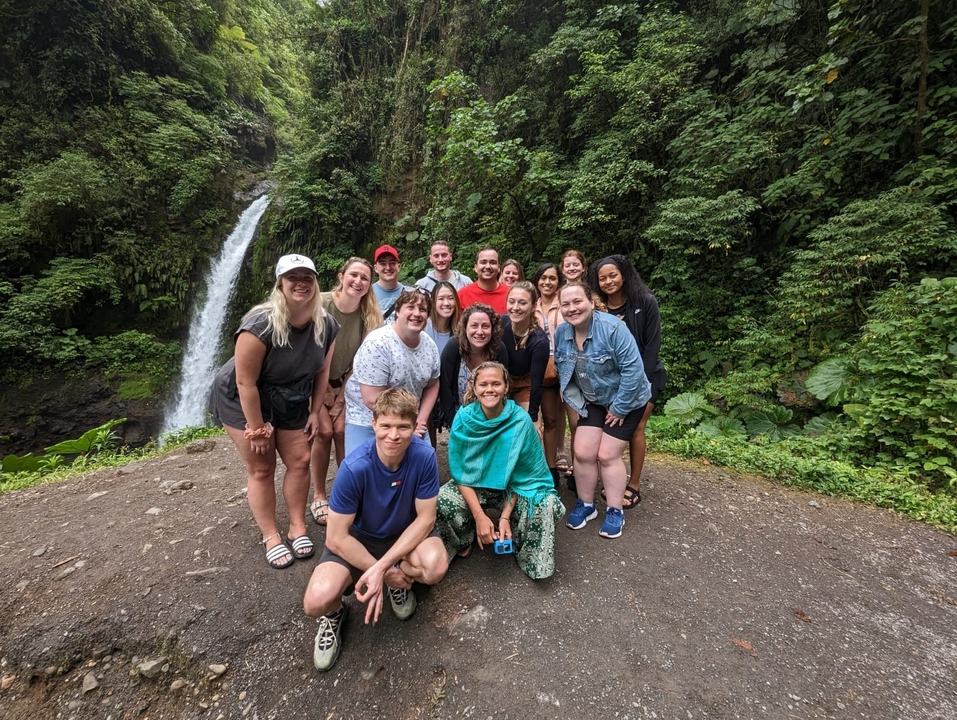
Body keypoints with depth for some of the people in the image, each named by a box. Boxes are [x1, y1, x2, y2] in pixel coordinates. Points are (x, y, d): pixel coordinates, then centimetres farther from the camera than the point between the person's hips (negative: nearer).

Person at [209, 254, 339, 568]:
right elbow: (245, 382, -27)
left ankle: (297, 528, 21)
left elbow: (322, 371, -2)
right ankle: (270, 537, 18)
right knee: (261, 469, 2)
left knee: (299, 461, 4)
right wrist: (256, 430, -20)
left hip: (290, 402, 5)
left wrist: (314, 412, -1)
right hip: (242, 399, -5)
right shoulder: (261, 324, -32)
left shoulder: (326, 325, -14)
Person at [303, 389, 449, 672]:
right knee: (317, 601, -26)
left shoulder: (424, 457, -25)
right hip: (357, 538, -1)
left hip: (405, 534, 2)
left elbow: (425, 518, -17)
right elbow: (336, 537, -20)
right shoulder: (354, 468, -30)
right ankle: (334, 612, 14)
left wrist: (382, 567, -26)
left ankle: (401, 581, 9)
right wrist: (384, 572, -15)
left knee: (436, 566, -29)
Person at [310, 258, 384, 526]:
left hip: (344, 381, 2)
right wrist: (325, 389, -10)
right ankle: (318, 497, 3)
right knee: (324, 431, -13)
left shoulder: (368, 314, -12)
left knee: (342, 430, -10)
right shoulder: (321, 304, -21)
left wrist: (343, 391, -6)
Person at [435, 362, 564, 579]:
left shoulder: (521, 420, -20)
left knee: (543, 508, -29)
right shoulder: (464, 418, -16)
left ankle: (513, 537, 5)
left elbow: (521, 476, -12)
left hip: (514, 489, -1)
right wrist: (479, 515, -19)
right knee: (439, 502, -25)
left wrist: (505, 516, -18)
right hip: (474, 486, 1)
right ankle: (465, 538, 8)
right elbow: (460, 471, -12)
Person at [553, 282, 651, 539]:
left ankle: (615, 512, 17)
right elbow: (562, 370, 5)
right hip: (592, 402, 5)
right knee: (582, 452, -1)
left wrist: (619, 408, -20)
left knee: (607, 455, -4)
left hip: (625, 400, -5)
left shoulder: (612, 327, -27)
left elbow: (633, 369, -27)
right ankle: (585, 505, 21)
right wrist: (577, 402, 1)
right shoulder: (561, 332, -8)